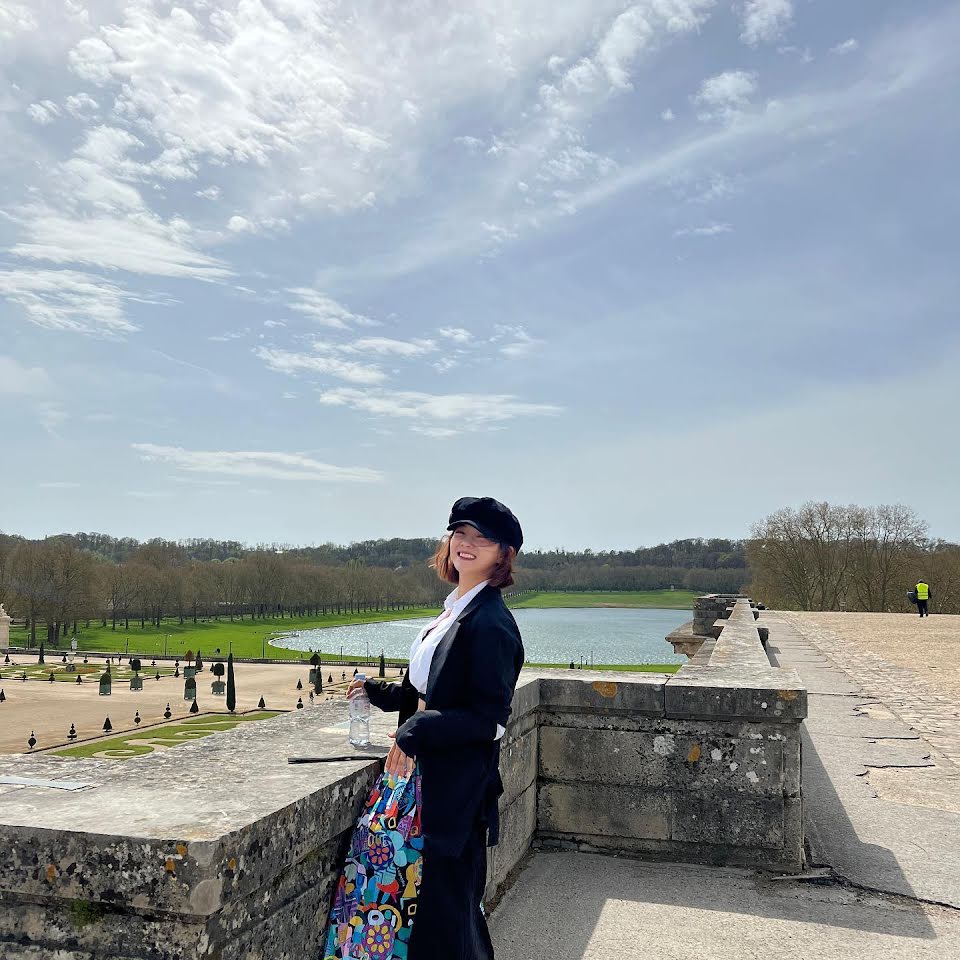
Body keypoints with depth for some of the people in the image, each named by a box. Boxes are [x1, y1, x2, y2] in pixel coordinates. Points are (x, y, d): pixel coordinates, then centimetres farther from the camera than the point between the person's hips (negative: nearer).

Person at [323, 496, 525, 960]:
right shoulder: (456, 609, 8)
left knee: (443, 901, 6)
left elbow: (491, 717, -21)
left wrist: (416, 732, -21)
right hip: (422, 770, 9)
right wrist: (378, 692, 16)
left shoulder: (491, 624, -19)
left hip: (455, 787, -9)